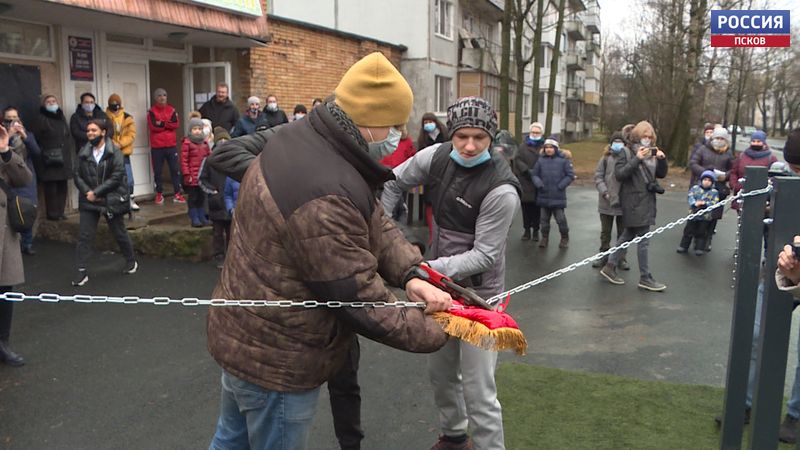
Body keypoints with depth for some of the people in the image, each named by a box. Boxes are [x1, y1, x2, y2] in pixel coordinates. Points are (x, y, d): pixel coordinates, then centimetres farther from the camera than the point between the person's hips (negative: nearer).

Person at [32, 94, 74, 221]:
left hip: (63, 159, 6)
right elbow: (35, 140, -7)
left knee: (62, 187, 7)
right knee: (51, 187, -6)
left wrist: (69, 153, 15)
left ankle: (60, 212, 14)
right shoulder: (40, 119, -2)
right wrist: (42, 154, -13)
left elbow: (69, 137, 22)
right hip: (48, 161, -6)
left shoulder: (62, 118, 19)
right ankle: (52, 213, -1)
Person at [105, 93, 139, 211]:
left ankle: (130, 200, 17)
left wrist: (120, 144, -17)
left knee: (128, 179, 3)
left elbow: (131, 135, -4)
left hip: (123, 153, 1)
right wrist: (111, 144, -21)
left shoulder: (127, 118, 4)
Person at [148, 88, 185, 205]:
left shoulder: (171, 110, 7)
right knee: (158, 171, 4)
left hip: (171, 145, 2)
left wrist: (162, 124, -14)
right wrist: (168, 124, -9)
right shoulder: (152, 111, -2)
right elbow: (153, 126, -15)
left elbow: (176, 125, -7)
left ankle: (177, 194, 6)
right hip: (156, 147, -2)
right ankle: (159, 194, 13)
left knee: (175, 169, 2)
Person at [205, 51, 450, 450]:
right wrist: (434, 333, -14)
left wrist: (409, 273, -12)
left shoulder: (297, 136, -3)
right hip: (276, 357, -9)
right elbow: (360, 299, -27)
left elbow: (373, 222, 0)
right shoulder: (325, 195, -34)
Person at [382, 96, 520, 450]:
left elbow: (484, 255, -23)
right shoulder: (436, 156, -9)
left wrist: (432, 268, -33)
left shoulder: (501, 190, -26)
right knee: (440, 371, 23)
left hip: (477, 291, -6)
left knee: (478, 388, -4)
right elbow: (394, 184, 7)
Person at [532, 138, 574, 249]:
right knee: (544, 218, 12)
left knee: (560, 218, 1)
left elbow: (571, 175, -3)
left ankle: (565, 238, 19)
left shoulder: (563, 160, -4)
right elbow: (534, 174, 8)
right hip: (544, 196, 3)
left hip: (558, 196, -3)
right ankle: (544, 237, 26)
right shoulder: (541, 160, 3)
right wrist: (539, 184, -9)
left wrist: (560, 186, -9)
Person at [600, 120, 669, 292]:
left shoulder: (652, 153, 11)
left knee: (628, 235, 14)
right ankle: (645, 278, 4)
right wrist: (637, 159, -23)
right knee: (643, 239, -5)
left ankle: (610, 266, 24)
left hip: (646, 201, 7)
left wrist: (662, 159, -4)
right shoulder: (627, 153, -8)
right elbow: (619, 174, -17)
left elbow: (662, 174, 13)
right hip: (634, 202, -7)